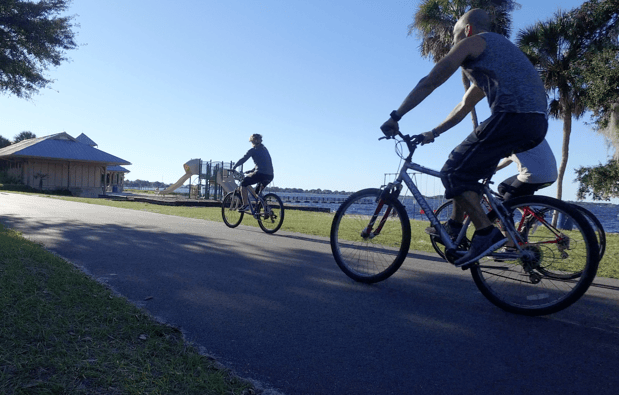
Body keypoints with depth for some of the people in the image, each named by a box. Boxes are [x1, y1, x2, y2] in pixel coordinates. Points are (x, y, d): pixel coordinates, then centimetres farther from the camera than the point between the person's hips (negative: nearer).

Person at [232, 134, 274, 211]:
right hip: (270, 176, 7)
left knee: (243, 184, 9)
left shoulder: (253, 150, 2)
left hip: (261, 174, -7)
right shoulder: (264, 149, 23)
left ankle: (245, 205, -1)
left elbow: (243, 160, 0)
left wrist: (233, 168, 11)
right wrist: (252, 170, 33)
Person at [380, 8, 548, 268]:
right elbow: (463, 107, 36)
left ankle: (487, 234, -9)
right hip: (538, 123, 10)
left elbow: (429, 83, 2)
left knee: (454, 172, -5)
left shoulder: (471, 43, 9)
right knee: (466, 165, 21)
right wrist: (433, 134, 36)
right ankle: (455, 227, 23)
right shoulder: (499, 47, 36)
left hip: (512, 116, -10)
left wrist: (395, 116, 4)